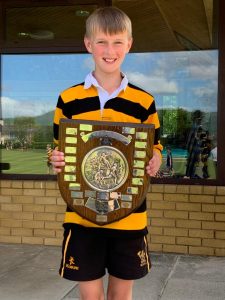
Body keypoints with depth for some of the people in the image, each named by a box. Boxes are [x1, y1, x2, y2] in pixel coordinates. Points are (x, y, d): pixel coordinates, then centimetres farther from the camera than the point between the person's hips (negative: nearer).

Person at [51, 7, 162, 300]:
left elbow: (155, 148, 10)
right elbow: (60, 151, 9)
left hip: (130, 217, 1)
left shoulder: (144, 102, 1)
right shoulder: (68, 99, 0)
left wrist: (155, 162, -12)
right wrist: (56, 161, -13)